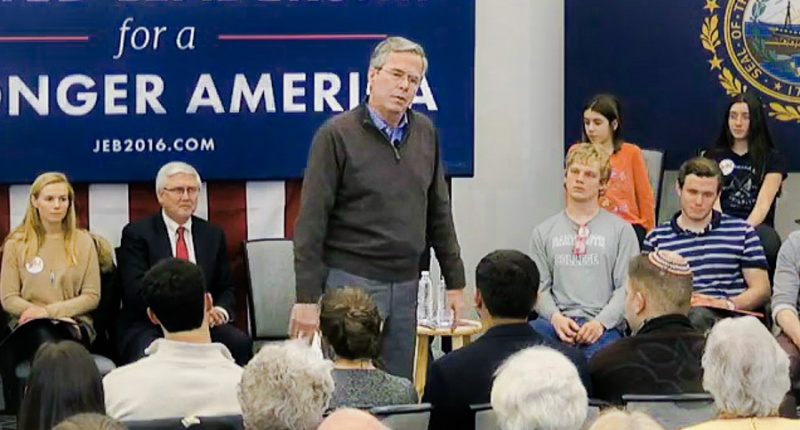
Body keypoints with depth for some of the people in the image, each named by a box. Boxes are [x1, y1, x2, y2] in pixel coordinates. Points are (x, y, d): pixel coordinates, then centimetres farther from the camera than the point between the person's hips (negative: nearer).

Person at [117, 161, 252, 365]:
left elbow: (225, 288, 18)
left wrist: (220, 311, -6)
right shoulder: (137, 233, 3)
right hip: (149, 326, -4)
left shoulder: (213, 234, 16)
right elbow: (136, 289, -8)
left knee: (240, 342, -26)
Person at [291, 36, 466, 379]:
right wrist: (307, 297, -13)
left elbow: (439, 212, 16)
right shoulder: (337, 134, -6)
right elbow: (312, 220, -9)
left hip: (406, 286, 5)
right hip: (351, 282, -5)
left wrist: (455, 281, 13)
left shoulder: (425, 133, 10)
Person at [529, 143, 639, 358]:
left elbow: (626, 287, 3)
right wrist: (555, 317, -8)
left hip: (603, 324, -2)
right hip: (557, 320, 2)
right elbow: (540, 286, 12)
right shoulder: (545, 231, 19)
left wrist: (601, 322, -12)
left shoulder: (621, 230, 11)